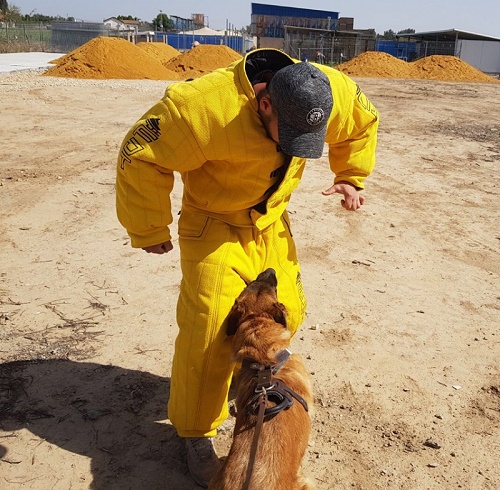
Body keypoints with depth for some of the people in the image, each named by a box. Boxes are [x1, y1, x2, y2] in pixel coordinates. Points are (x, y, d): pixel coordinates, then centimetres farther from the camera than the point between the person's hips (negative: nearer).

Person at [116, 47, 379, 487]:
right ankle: (197, 433, 12)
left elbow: (363, 123, 7)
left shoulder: (336, 94, -19)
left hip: (271, 223, 5)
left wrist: (350, 178, 2)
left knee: (285, 312, 10)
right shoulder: (207, 107, -36)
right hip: (213, 224, -5)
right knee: (209, 331, -10)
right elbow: (141, 155, -24)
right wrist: (149, 230, -14)